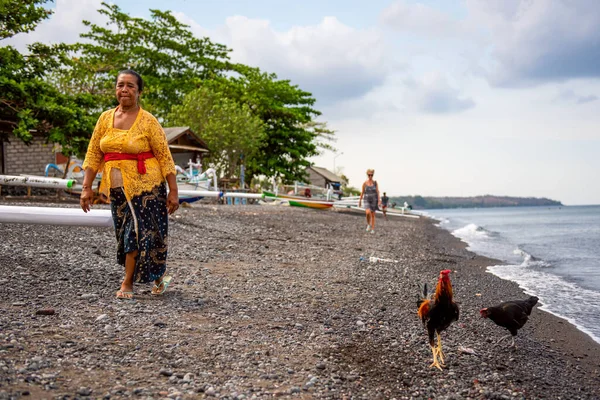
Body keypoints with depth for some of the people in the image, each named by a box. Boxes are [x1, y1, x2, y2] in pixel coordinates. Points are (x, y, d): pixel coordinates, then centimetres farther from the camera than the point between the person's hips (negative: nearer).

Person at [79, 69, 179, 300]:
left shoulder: (148, 121, -6)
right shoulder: (106, 118, 6)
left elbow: (165, 157, -7)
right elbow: (93, 154, 7)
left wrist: (173, 191, -10)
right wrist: (87, 187, 1)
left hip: (145, 185, -4)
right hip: (117, 186, 5)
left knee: (137, 231, -4)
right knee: (125, 232, 10)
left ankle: (127, 284, 10)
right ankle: (158, 276, 28)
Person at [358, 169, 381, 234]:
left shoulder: (375, 182, -1)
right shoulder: (364, 183, -2)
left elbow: (377, 191, -1)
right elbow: (362, 192, 4)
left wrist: (379, 200, -8)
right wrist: (360, 201, 7)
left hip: (373, 200, 1)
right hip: (367, 200, -1)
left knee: (373, 215, 4)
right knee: (368, 212, -23)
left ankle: (373, 229, 14)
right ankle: (368, 224, 3)